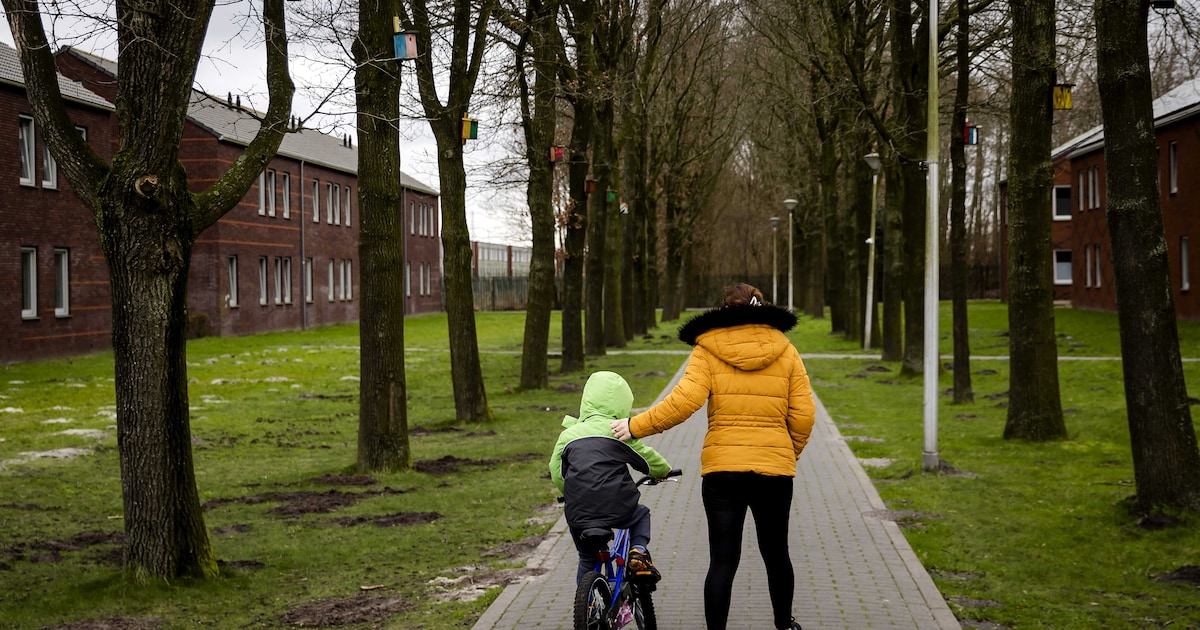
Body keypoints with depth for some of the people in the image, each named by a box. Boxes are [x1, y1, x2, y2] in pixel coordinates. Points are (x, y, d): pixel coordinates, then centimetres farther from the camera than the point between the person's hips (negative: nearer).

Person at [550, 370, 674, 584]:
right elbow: (646, 458, 13)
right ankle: (638, 552, 7)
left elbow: (557, 474, 14)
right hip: (617, 509, -2)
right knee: (641, 515, 30)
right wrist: (665, 471, 33)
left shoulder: (568, 434, 10)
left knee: (587, 559, 24)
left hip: (578, 514, 2)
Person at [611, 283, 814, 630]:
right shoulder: (785, 351, 7)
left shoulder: (708, 350, 0)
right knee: (776, 553, 20)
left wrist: (636, 426, -5)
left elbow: (684, 400, -13)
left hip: (722, 467, -2)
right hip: (775, 468, 2)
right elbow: (803, 413, 2)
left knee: (723, 559, 2)